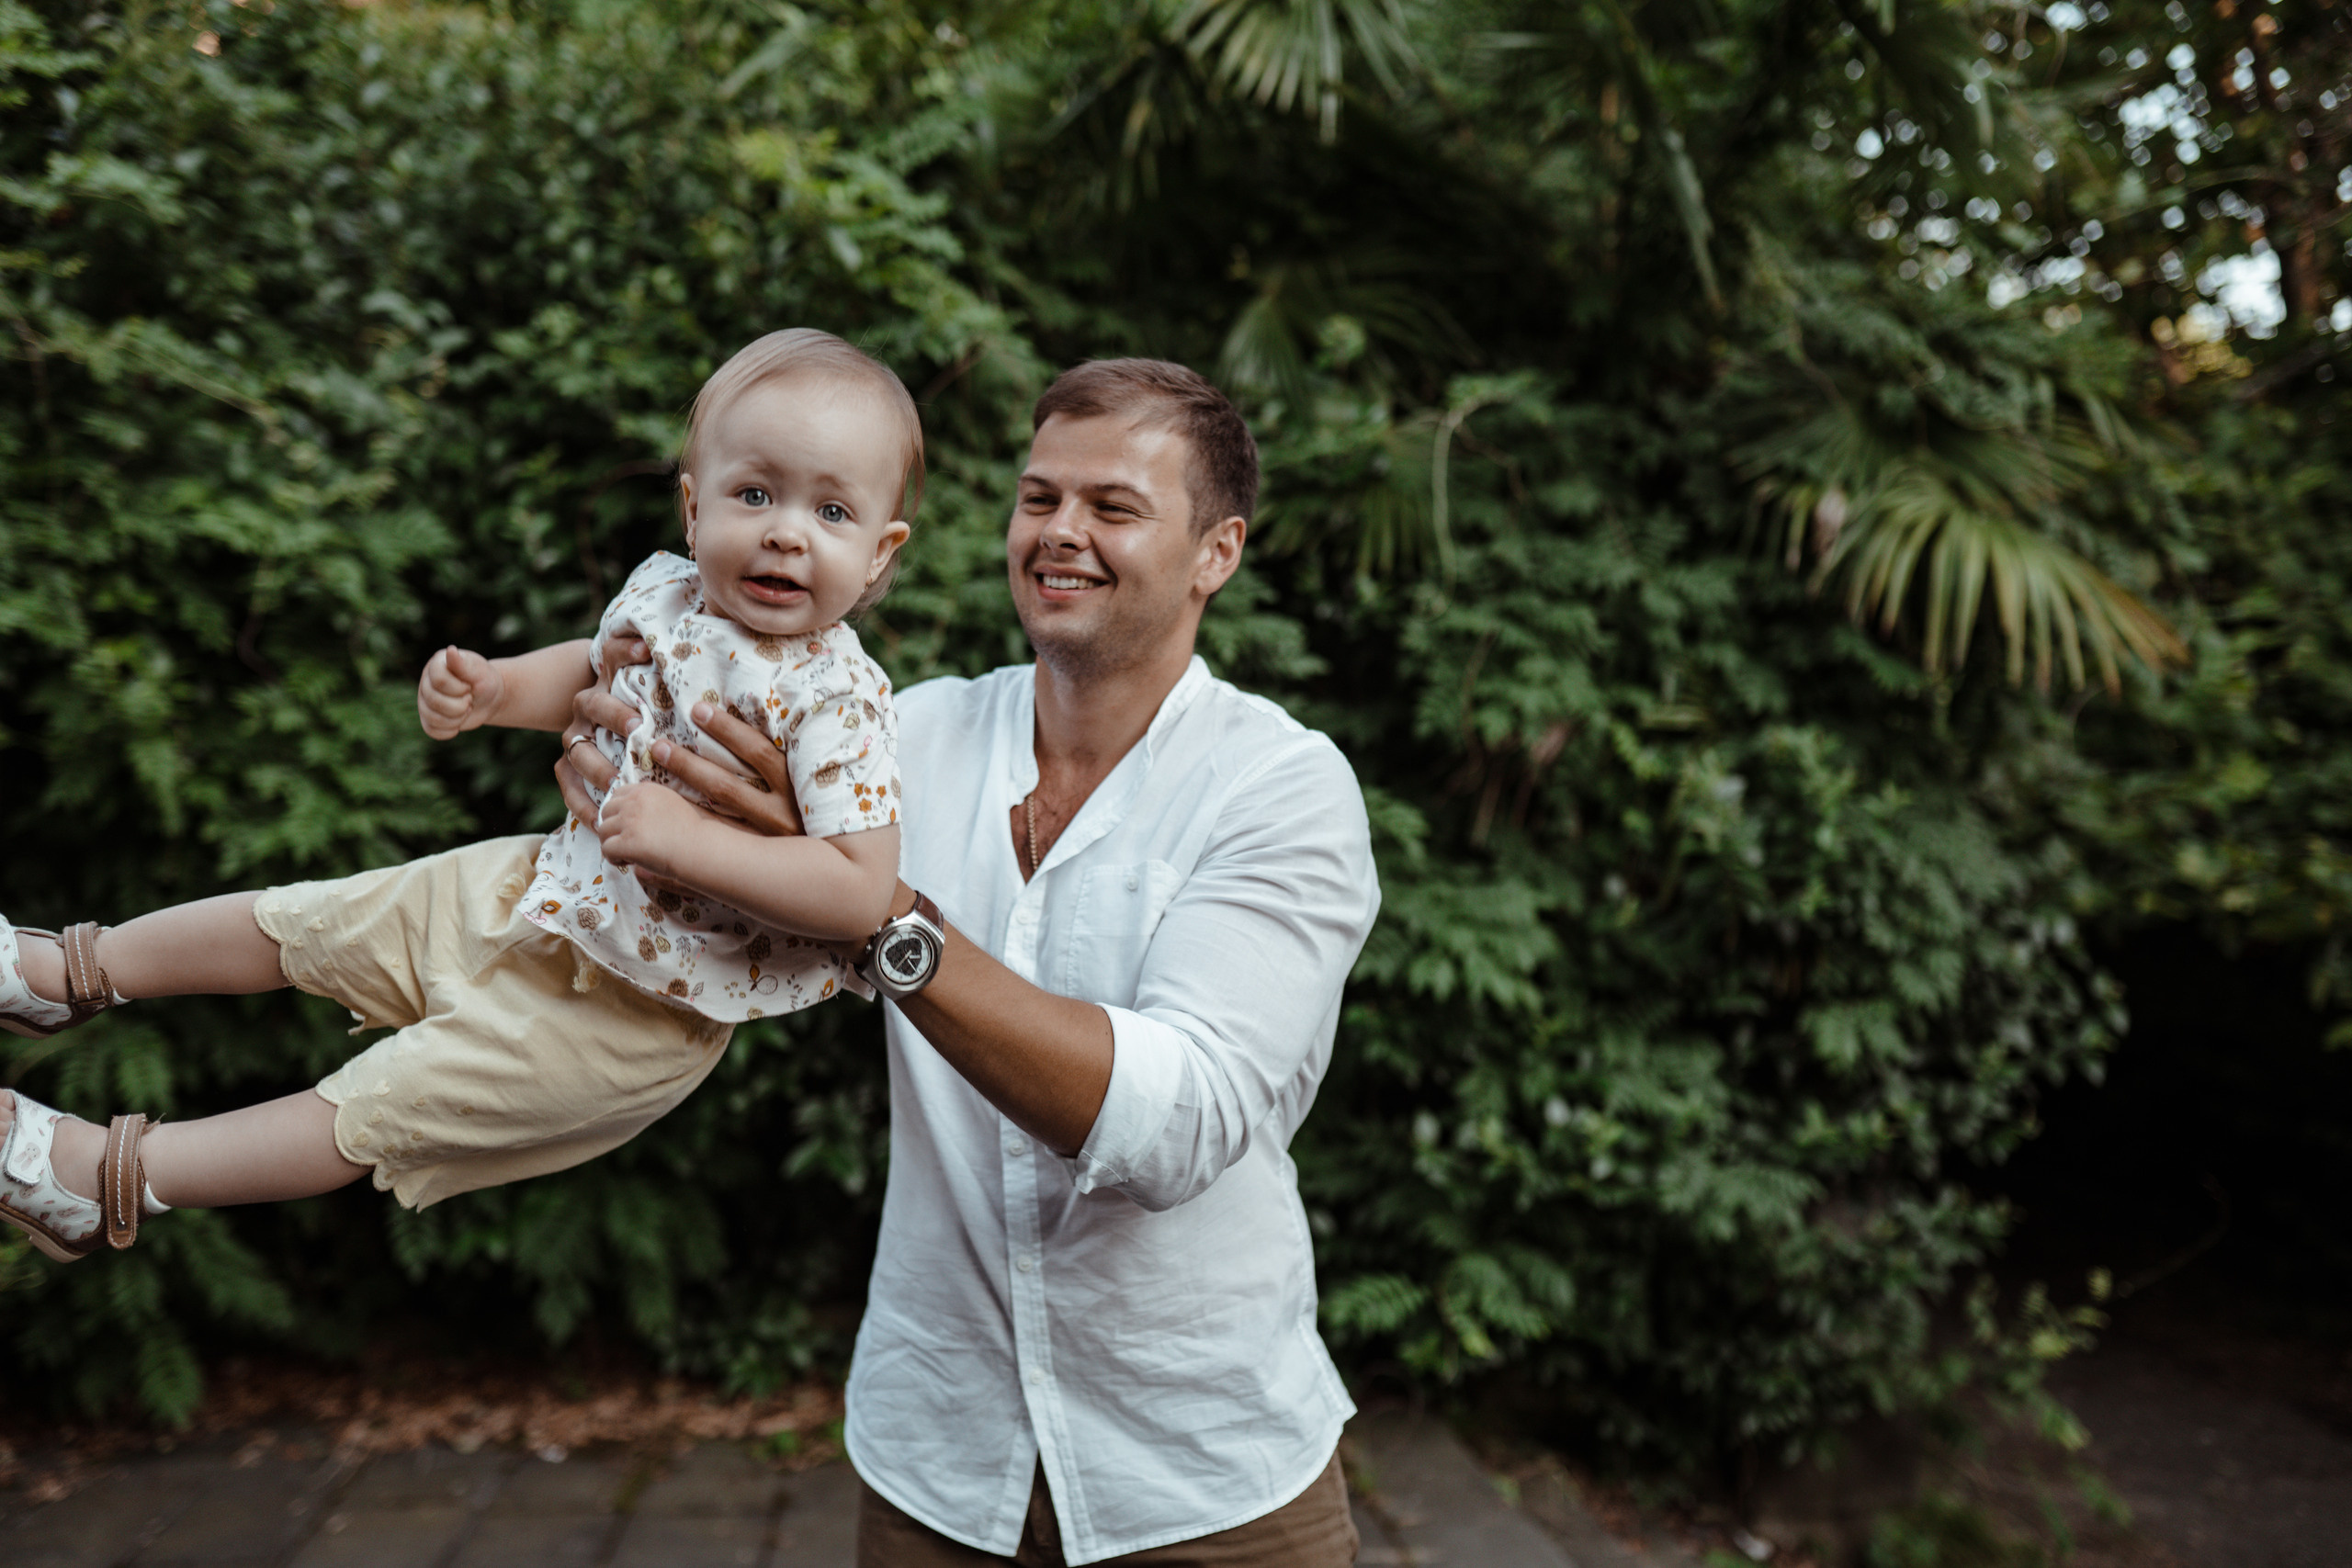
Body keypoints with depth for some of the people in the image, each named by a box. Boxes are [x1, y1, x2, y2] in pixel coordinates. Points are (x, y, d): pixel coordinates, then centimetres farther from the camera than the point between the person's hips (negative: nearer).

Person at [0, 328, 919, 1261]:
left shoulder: (836, 702, -27)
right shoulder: (663, 594, -6)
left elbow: (861, 893, -32)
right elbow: (593, 672, 16)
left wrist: (692, 841, -37)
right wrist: (489, 690, -4)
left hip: (637, 1005, -7)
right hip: (553, 886, 7)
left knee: (375, 1106, -6)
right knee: (302, 921, 14)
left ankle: (114, 1181, 8)